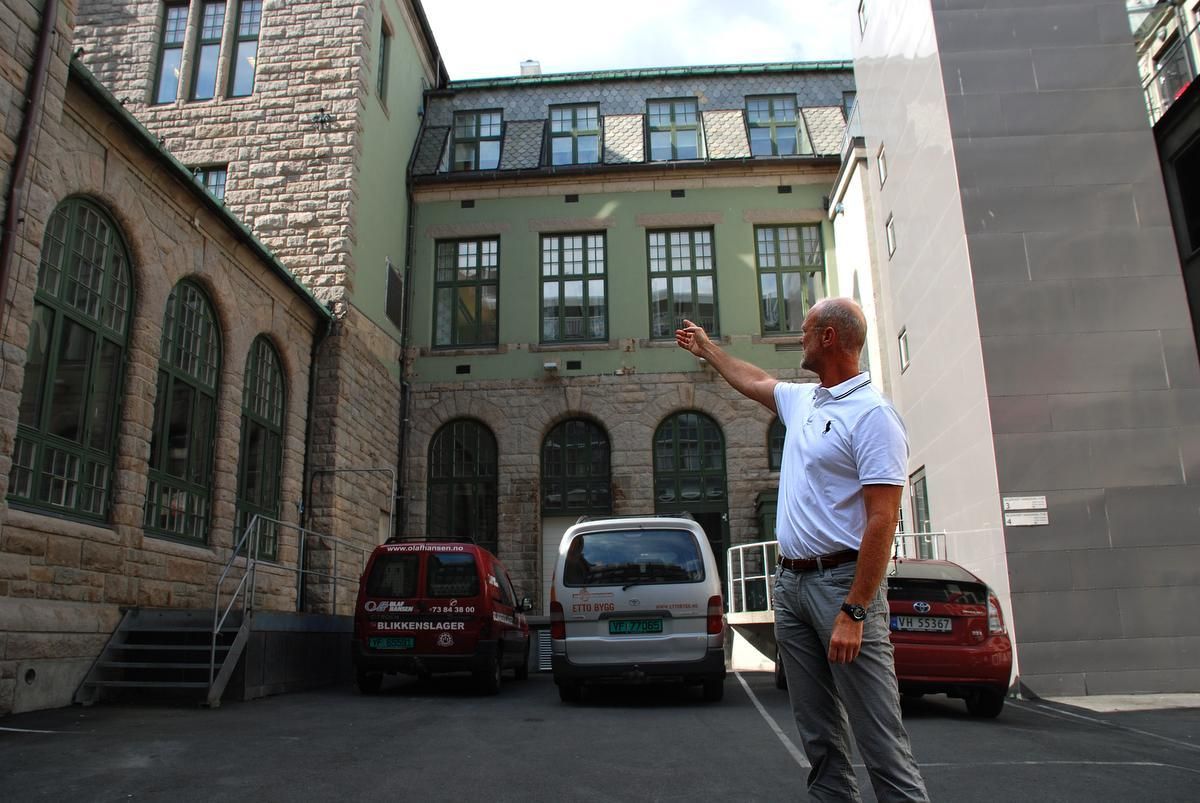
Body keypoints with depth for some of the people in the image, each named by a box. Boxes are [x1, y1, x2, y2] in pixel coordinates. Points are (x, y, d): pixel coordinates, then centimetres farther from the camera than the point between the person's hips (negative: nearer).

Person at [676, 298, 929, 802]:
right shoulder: (802, 400, 15)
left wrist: (854, 612, -22)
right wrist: (707, 350, 49)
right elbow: (754, 381, 38)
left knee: (879, 737, -6)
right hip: (790, 582, 8)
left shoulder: (872, 415, -12)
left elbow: (882, 520, -18)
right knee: (819, 735, 12)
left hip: (841, 582, -8)